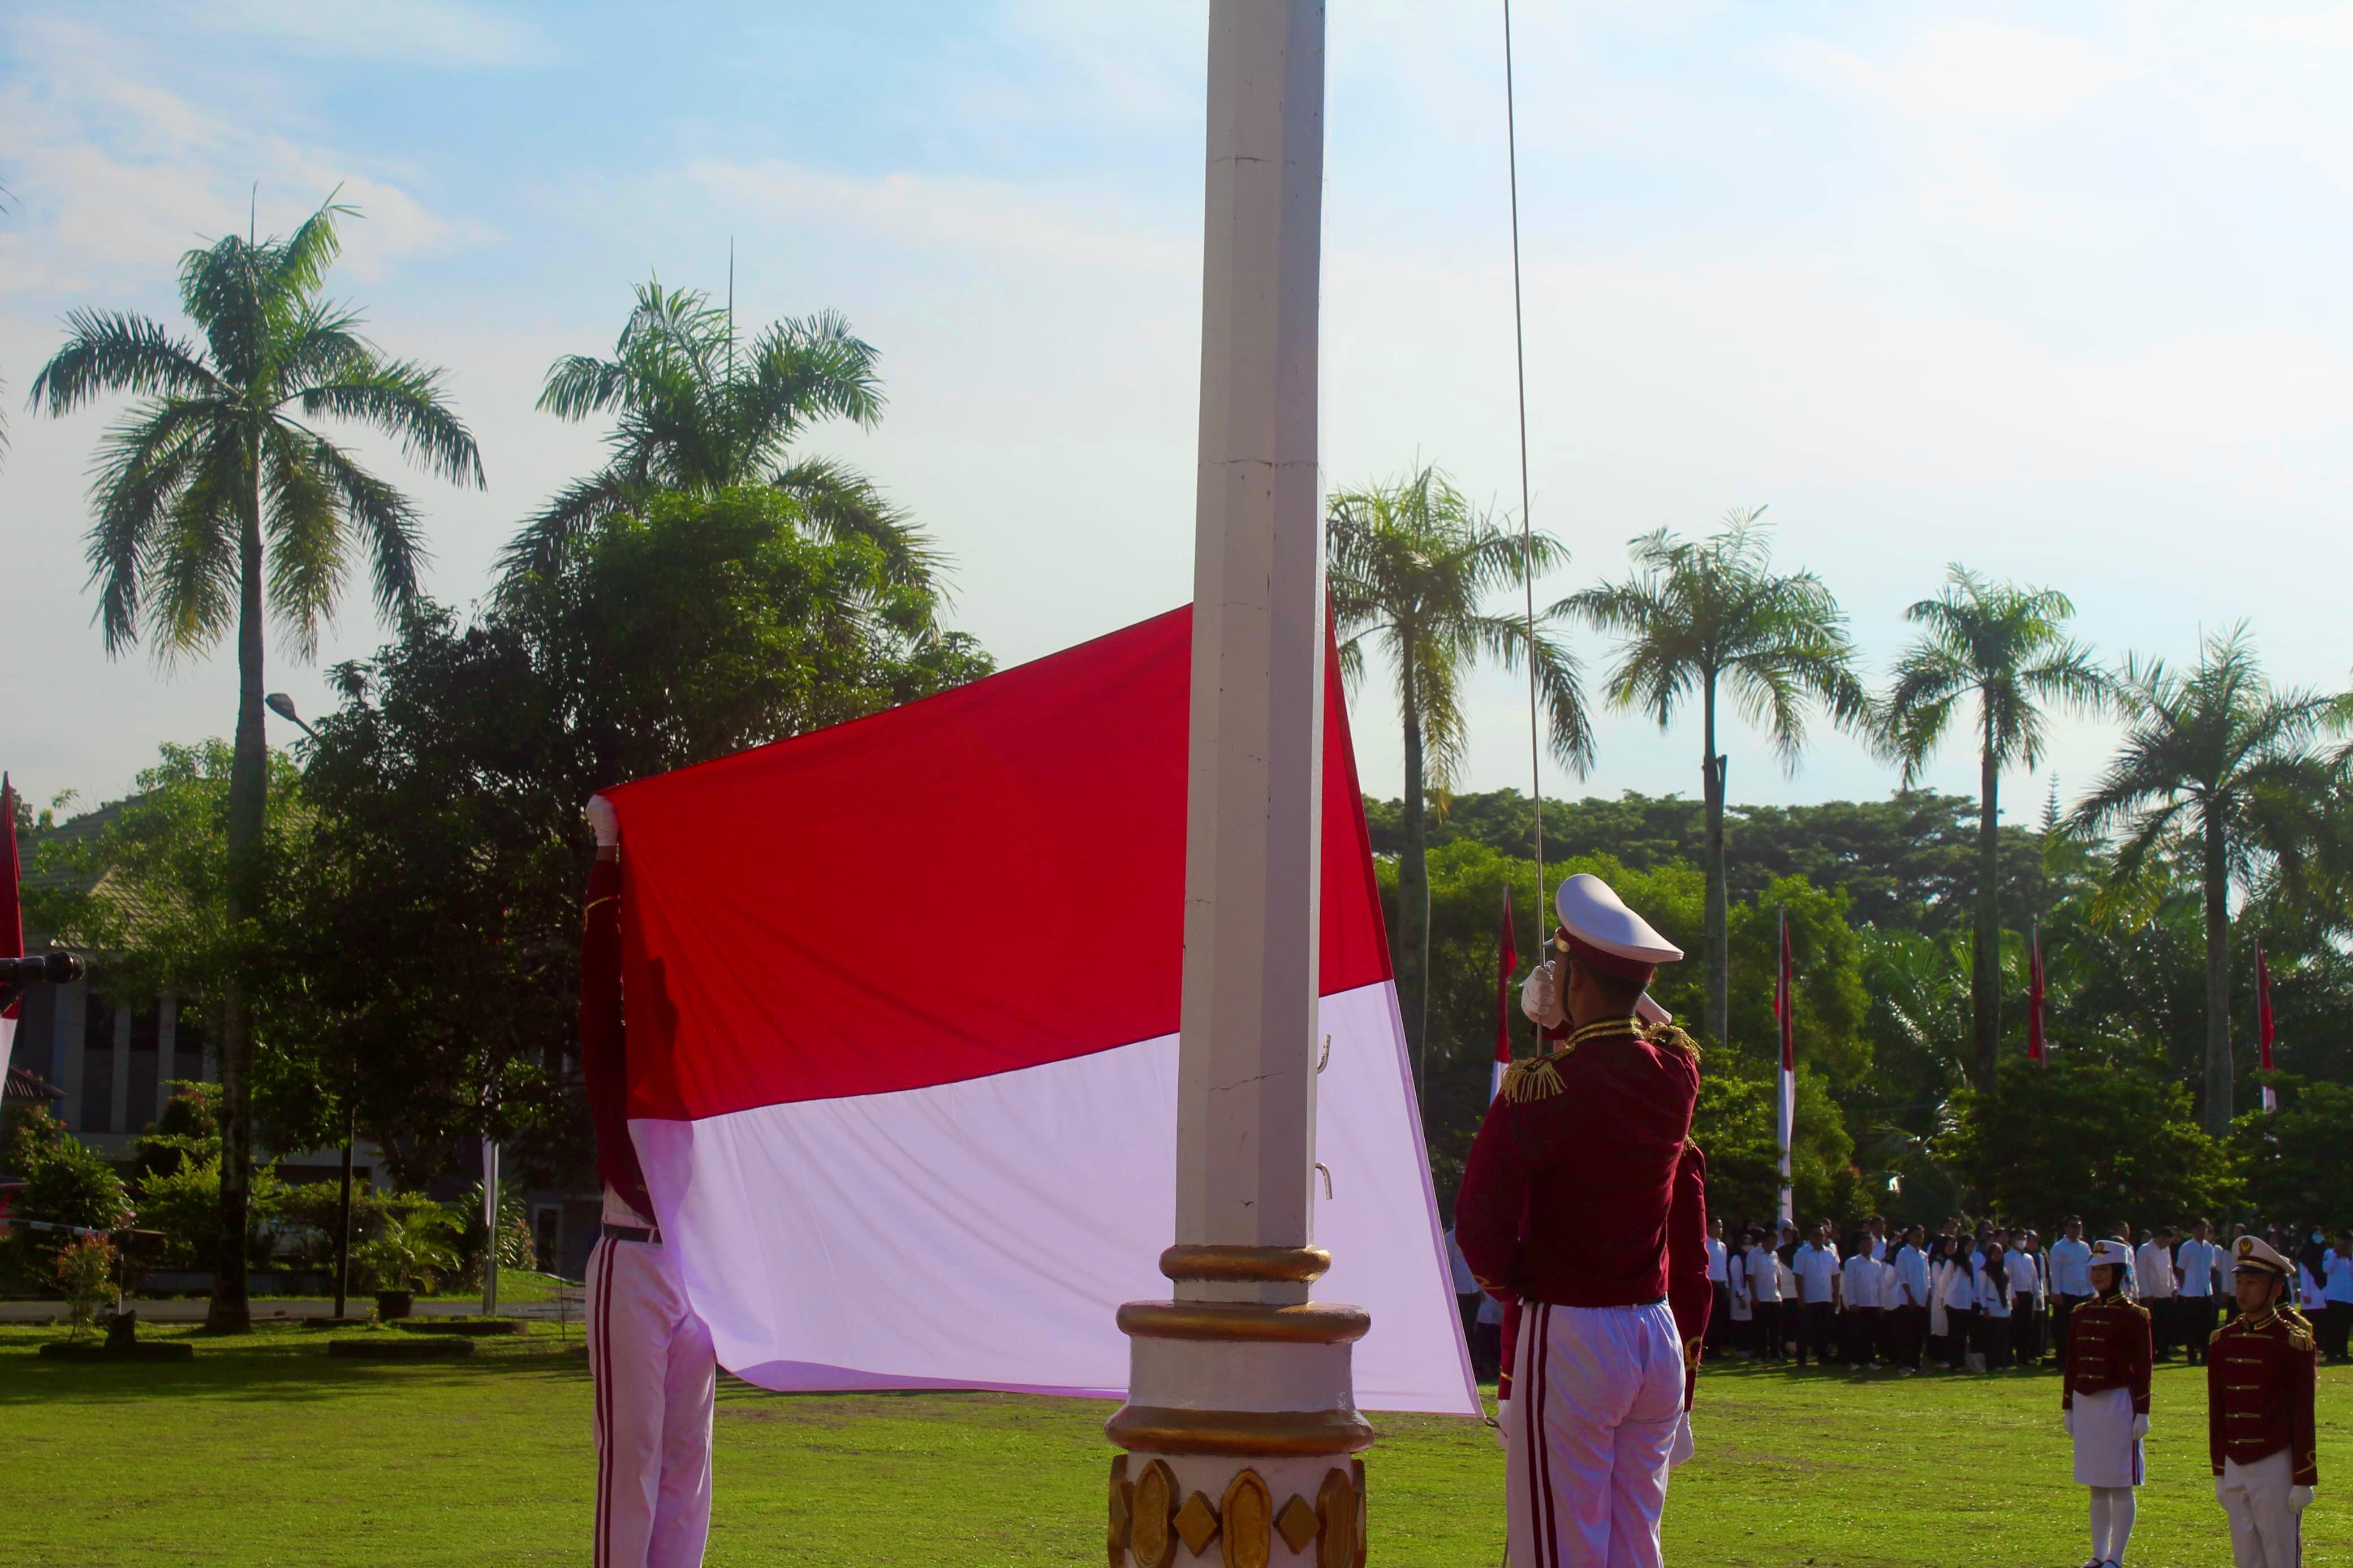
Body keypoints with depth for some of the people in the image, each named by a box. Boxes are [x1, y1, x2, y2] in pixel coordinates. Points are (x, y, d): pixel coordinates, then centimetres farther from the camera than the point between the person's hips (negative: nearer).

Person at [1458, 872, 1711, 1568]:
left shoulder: (1544, 1089, -17)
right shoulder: (1677, 1072, 2)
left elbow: (1482, 1223, -16)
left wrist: (1508, 1280, 4)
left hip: (1568, 1339, -7)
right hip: (1659, 1338, 7)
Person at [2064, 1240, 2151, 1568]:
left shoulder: (2133, 1315, -6)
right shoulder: (2080, 1314, 9)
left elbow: (2142, 1368, -7)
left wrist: (2142, 1413, -10)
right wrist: (2067, 1407, 12)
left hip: (2118, 1403, -6)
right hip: (2085, 1404, 6)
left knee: (2120, 1486, 0)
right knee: (2096, 1487, 11)